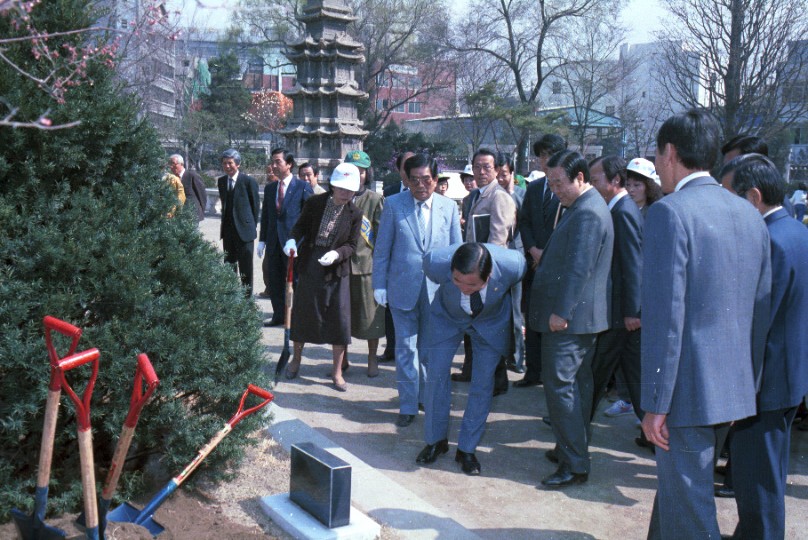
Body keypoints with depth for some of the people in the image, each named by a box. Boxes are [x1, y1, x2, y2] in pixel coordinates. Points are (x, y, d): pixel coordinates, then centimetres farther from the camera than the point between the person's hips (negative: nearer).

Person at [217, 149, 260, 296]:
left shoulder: (249, 181, -7)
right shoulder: (221, 181, 10)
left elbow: (256, 205, -2)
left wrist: (251, 225, 0)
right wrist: (225, 222, 12)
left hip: (244, 229, -5)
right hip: (228, 230, 5)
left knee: (245, 266, -2)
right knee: (229, 264, 11)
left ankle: (247, 295, 5)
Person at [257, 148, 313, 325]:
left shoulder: (303, 187, -5)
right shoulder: (269, 188, 12)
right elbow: (265, 215, 15)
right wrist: (262, 240, 10)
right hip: (274, 242, 6)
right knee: (274, 280, 9)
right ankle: (278, 315, 21)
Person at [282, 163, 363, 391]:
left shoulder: (354, 214, -7)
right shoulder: (314, 203, -7)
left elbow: (351, 245, -3)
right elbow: (301, 226, 4)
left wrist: (336, 254, -23)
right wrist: (292, 240, -17)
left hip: (336, 270, -1)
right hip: (309, 266, 1)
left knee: (339, 319, -2)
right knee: (302, 312, 12)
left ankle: (337, 371, 12)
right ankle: (296, 359, 35)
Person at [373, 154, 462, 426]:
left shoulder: (449, 207, 2)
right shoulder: (393, 204, -2)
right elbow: (382, 248, 1)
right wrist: (379, 285, -2)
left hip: (437, 289, 1)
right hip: (403, 288, -1)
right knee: (406, 348, 4)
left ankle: (429, 398, 33)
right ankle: (408, 405, 15)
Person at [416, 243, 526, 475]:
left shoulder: (512, 265, -38)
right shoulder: (436, 262, -39)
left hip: (491, 321, 0)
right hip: (448, 317, 0)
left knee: (483, 383, -3)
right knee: (436, 376, -1)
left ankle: (467, 449, 13)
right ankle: (436, 440, 21)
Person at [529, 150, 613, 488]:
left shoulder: (587, 213, -19)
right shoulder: (583, 208, 15)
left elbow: (578, 269, -23)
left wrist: (561, 313, -23)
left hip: (569, 319, -11)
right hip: (579, 317, 11)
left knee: (560, 385, -7)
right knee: (578, 383, 16)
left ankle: (575, 465, -1)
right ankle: (574, 449, 28)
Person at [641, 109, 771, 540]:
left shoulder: (669, 212, -15)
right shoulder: (750, 215, 9)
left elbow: (664, 315, -19)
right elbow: (761, 310, 13)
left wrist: (655, 404, -15)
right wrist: (748, 378, 21)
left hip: (688, 390, -8)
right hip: (734, 387, 8)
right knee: (678, 486, 24)